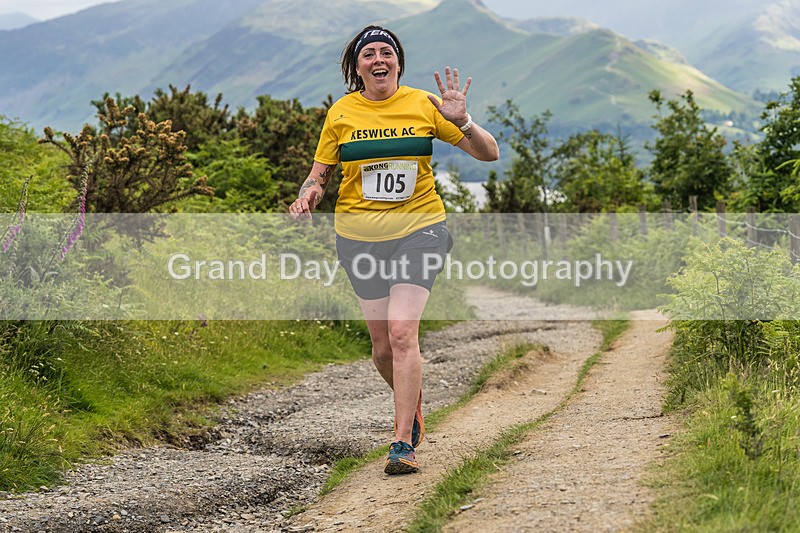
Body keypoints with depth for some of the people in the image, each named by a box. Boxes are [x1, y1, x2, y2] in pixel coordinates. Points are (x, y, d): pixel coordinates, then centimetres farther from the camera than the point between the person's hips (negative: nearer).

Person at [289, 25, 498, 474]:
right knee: (383, 345, 6)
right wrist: (309, 196, -13)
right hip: (359, 235, 2)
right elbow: (319, 175, 10)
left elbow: (489, 154, -1)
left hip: (417, 230, -2)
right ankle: (412, 402, 38)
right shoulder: (342, 113, 3)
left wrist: (461, 121, -19)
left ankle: (404, 444, -11)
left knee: (402, 332, -17)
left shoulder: (423, 105, -1)